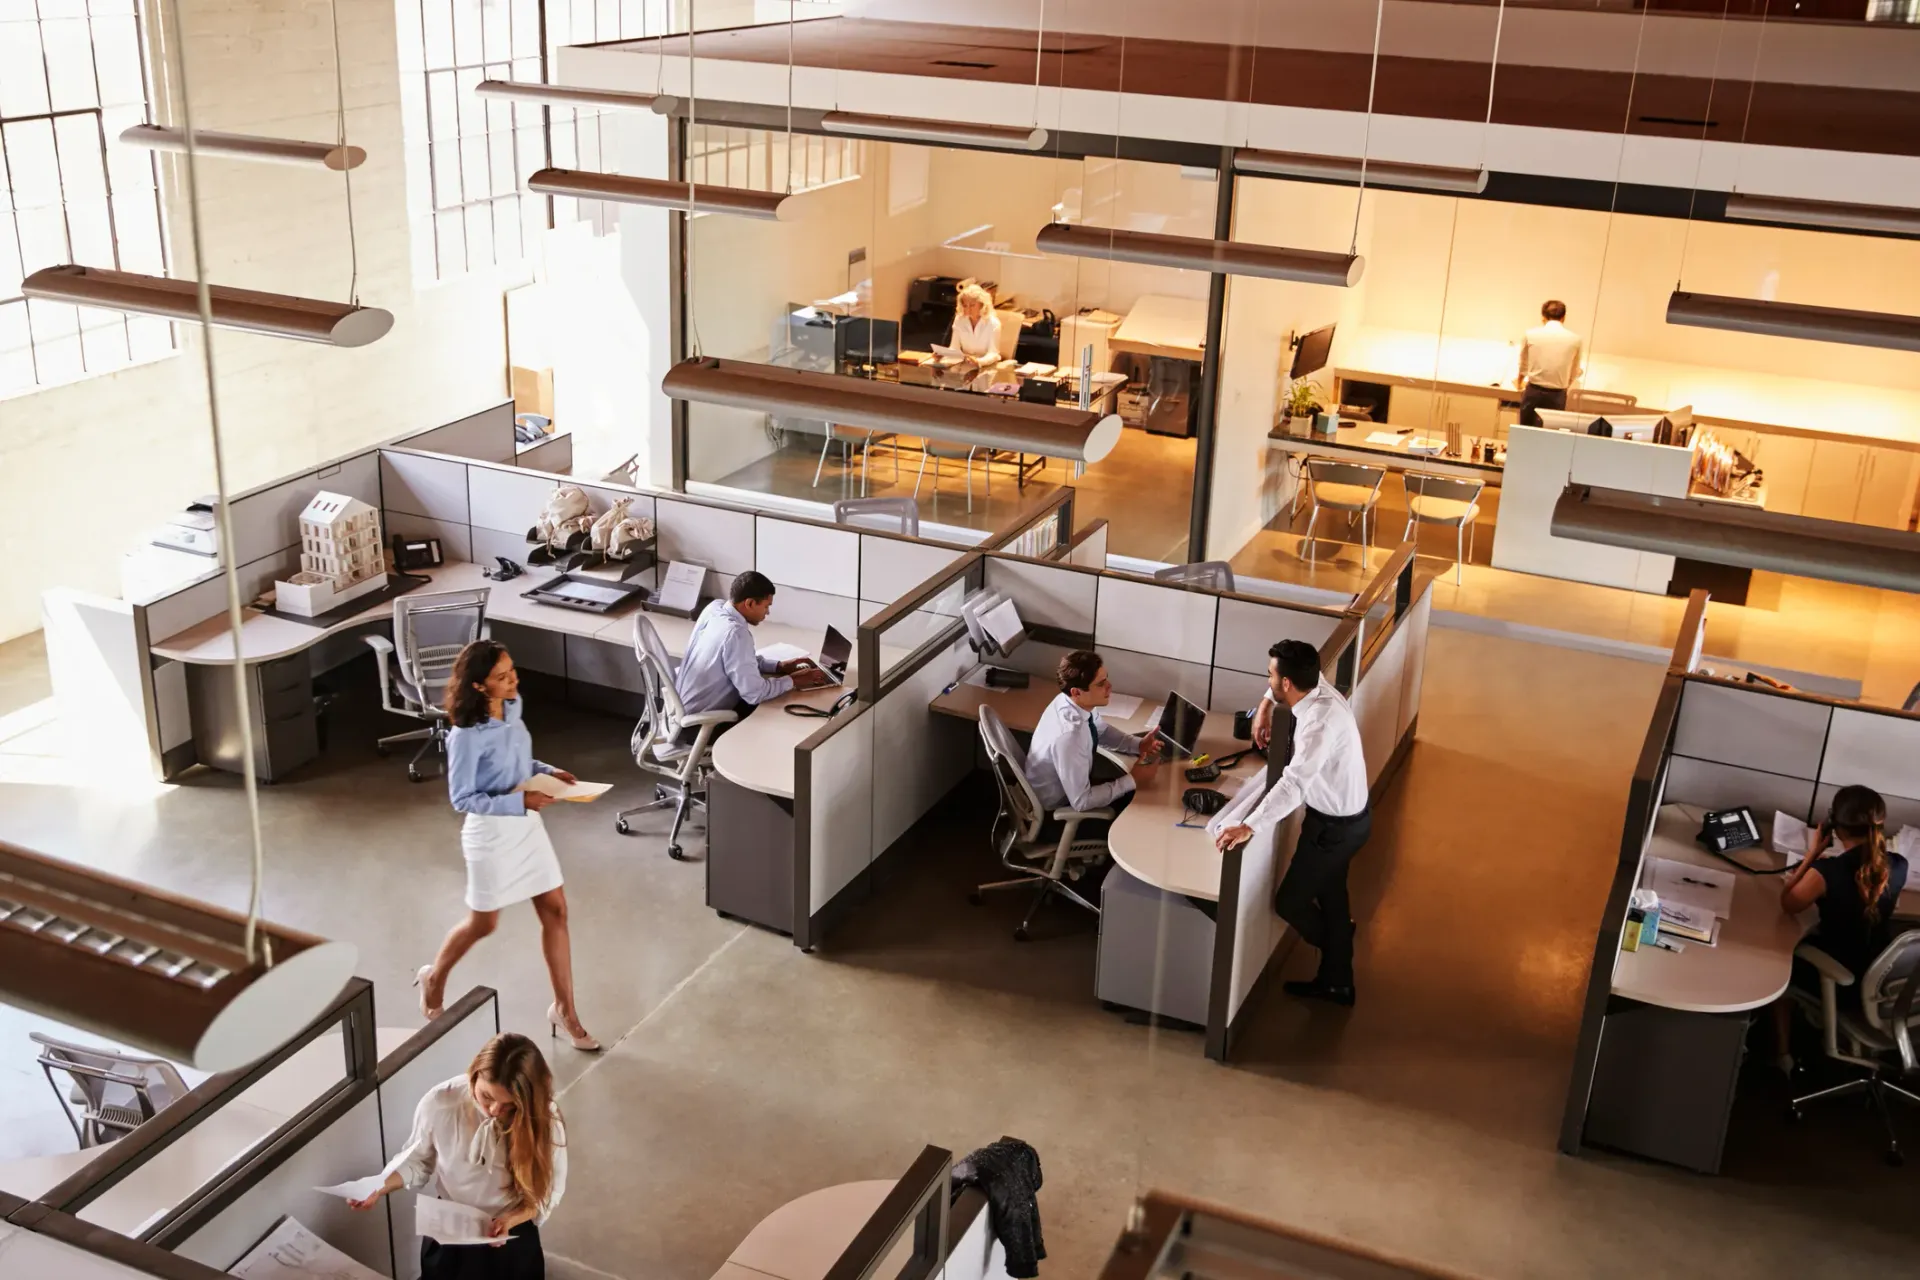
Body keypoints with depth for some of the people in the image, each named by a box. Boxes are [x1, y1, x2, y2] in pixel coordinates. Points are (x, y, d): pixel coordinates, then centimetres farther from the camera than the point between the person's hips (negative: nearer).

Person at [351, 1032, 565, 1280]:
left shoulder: (545, 1119, -24)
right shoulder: (439, 1103, -21)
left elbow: (549, 1189, -11)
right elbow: (419, 1159, -2)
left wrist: (511, 1219, -26)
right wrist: (380, 1186, -17)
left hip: (512, 1234, -1)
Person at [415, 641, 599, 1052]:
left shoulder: (512, 707, -3)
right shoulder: (466, 736, -26)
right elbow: (462, 799, -21)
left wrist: (549, 772, -4)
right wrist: (520, 801, -27)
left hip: (528, 825, 7)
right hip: (491, 832, -7)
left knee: (555, 911, 8)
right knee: (483, 923, 13)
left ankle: (564, 1008, 21)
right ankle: (434, 978, 43)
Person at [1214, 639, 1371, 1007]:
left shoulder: (1321, 721, -36)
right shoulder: (1318, 688, -8)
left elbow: (1293, 784, -47)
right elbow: (1290, 677, 17)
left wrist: (1249, 826, -52)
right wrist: (1265, 706, 4)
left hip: (1336, 825, -9)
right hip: (1344, 815, 9)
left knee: (1289, 902, 7)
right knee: (1330, 894, 23)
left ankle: (1335, 955, 37)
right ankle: (1336, 981, 40)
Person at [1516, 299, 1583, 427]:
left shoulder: (1531, 334, -2)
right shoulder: (1575, 339, -2)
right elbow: (1574, 372, 12)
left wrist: (1520, 381, 38)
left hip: (1534, 392, 0)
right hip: (1557, 395, 0)